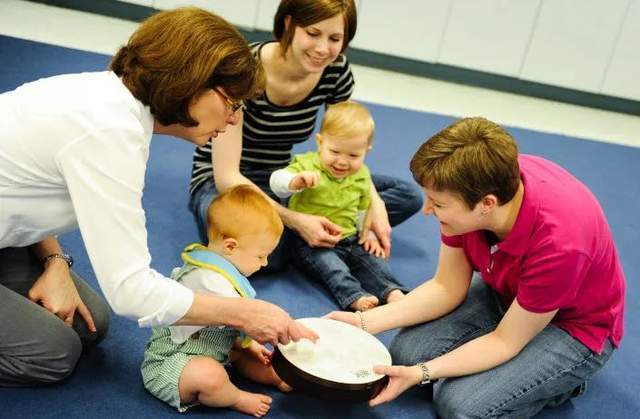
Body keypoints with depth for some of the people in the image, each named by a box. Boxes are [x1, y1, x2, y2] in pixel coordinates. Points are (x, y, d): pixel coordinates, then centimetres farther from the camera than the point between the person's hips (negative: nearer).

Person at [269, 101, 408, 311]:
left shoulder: (361, 175, 6)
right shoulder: (307, 165, -9)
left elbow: (364, 208, 20)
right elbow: (276, 181, -25)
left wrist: (369, 234, 8)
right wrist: (297, 181, -45)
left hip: (349, 240, 5)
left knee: (373, 259, -16)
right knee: (329, 264, -30)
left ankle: (392, 292, -26)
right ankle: (354, 296, -43)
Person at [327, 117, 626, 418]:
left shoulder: (559, 243, -39)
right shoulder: (474, 185, -21)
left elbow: (505, 342, -23)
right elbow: (447, 287, -9)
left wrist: (422, 373, -28)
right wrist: (364, 322, -18)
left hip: (574, 327, -5)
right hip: (506, 292, 6)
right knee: (405, 352, -12)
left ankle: (562, 380, 4)